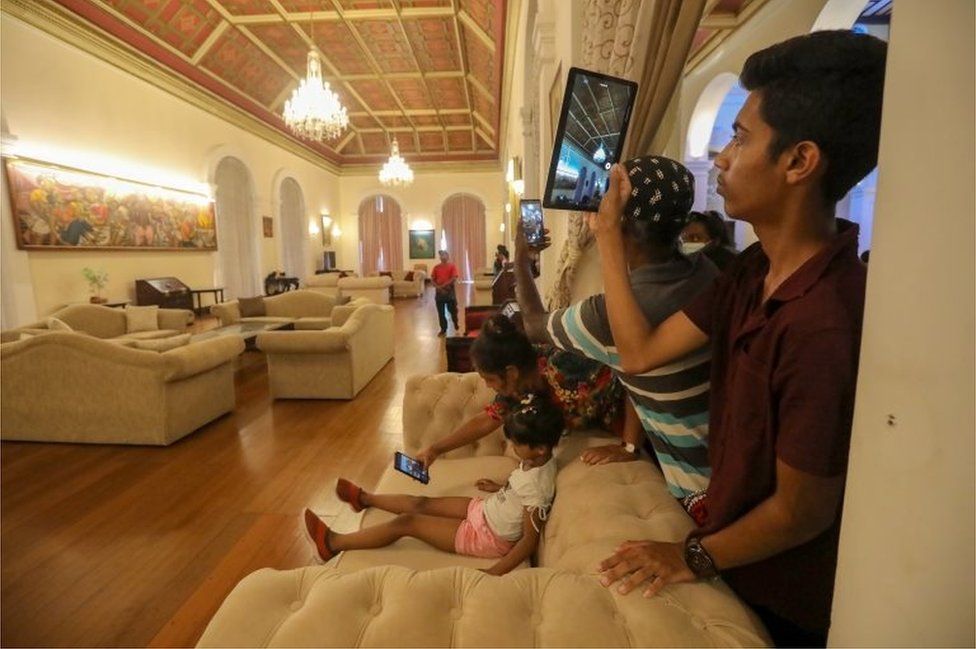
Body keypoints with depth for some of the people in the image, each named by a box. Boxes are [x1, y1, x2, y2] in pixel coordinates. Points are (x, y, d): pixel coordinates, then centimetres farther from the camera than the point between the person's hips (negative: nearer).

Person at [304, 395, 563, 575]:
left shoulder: (537, 484, -33)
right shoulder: (537, 459, -8)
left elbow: (530, 540, -28)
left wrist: (493, 573, -29)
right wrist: (499, 488, 11)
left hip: (490, 538, -8)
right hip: (486, 510, 8)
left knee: (407, 522, -5)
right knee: (422, 503, 13)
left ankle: (333, 543, 11)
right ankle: (364, 498, 39)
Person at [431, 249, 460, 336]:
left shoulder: (452, 266, -3)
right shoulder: (436, 267, 6)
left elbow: (454, 279, -13)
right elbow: (432, 279, 4)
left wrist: (444, 285, -17)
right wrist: (438, 287, -13)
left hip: (449, 291, -3)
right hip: (439, 292, 3)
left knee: (453, 310, 6)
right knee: (441, 312, 6)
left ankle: (456, 327, 28)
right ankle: (443, 330, 16)